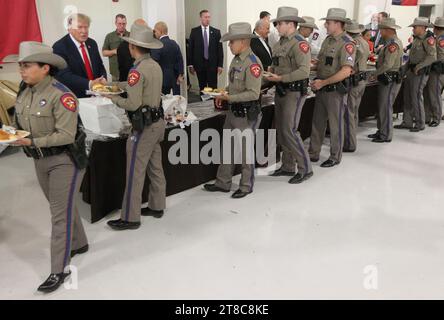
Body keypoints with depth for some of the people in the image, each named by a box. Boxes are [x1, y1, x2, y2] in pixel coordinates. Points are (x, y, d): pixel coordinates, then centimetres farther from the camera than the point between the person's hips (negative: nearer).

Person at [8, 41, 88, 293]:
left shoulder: (61, 95, -20)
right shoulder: (24, 92, 4)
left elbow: (66, 135, -23)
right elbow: (18, 122, 13)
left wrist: (32, 142, -25)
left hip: (64, 160, -7)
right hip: (40, 160, 7)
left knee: (61, 214, -3)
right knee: (62, 206, 21)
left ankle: (60, 270, 7)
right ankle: (79, 243, 41)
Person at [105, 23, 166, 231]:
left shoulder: (138, 70, -18)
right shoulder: (155, 66, 8)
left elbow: (133, 104, -22)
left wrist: (112, 97, -7)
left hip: (144, 126, -9)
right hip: (158, 121, 9)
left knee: (135, 173, -1)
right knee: (155, 168, 17)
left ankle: (130, 218, 8)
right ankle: (157, 207, 29)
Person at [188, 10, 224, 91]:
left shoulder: (216, 32, 4)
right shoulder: (194, 31, 3)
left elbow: (220, 49, 2)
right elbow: (190, 49, 3)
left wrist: (220, 65, -4)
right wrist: (190, 64, -2)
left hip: (212, 64, 0)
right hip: (199, 64, 0)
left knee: (213, 88, -1)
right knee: (202, 88, 8)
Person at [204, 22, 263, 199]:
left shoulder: (252, 63, -20)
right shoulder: (236, 59, 8)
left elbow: (253, 93, -24)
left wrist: (230, 98, -24)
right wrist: (224, 96, 6)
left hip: (247, 114, -9)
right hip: (233, 111, 9)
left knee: (245, 151, 6)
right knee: (227, 148, 15)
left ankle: (246, 186, 23)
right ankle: (223, 183, 27)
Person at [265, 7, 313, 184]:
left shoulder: (300, 43, -15)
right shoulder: (281, 42, 11)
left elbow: (304, 71, -25)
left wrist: (281, 78, -23)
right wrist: (270, 72, 2)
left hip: (294, 92, -9)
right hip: (281, 91, 9)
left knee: (289, 131, -9)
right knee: (281, 130, 12)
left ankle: (305, 169, 3)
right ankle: (288, 167, 24)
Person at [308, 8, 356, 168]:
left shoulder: (347, 43, -15)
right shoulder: (328, 40, 10)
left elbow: (346, 72, -23)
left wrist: (323, 82, -20)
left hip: (336, 90, -8)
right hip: (321, 89, 8)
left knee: (336, 125, 5)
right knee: (317, 122, 14)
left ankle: (335, 157, 18)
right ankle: (313, 154, 26)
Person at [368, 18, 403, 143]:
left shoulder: (393, 44, -18)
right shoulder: (392, 42, 15)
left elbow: (388, 64, -24)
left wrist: (376, 74, -11)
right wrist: (379, 73, 7)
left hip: (390, 81, -10)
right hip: (387, 80, 10)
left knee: (385, 107, -5)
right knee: (382, 106, 15)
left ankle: (386, 135, 3)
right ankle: (381, 131, 25)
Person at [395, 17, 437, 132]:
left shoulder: (428, 39, -14)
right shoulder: (417, 39, 12)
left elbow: (432, 57, -22)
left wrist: (418, 67, -21)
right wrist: (406, 66, 12)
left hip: (420, 72, -9)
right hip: (411, 71, 9)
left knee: (416, 97, -4)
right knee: (407, 96, 11)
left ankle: (420, 124, 7)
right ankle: (407, 122, 19)